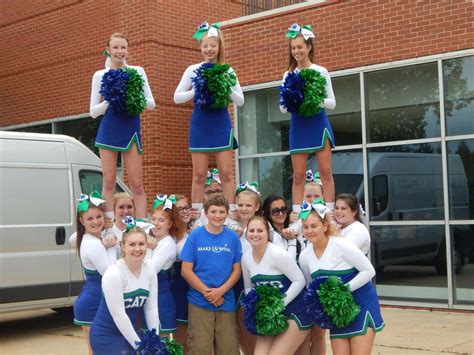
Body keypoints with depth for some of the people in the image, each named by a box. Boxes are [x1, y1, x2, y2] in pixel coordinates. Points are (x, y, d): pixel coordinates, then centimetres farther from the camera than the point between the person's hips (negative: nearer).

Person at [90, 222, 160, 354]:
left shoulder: (150, 271, -2)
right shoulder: (113, 274, -20)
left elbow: (151, 307, 1)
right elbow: (118, 314, -20)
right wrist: (138, 344, -16)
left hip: (129, 333, 6)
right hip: (106, 335, -6)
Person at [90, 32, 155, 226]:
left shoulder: (137, 71, 6)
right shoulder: (100, 75, 6)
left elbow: (151, 104, 6)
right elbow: (93, 111, 5)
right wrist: (109, 101, -14)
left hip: (131, 130, 0)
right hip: (109, 131, 0)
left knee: (136, 183, -2)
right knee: (109, 181, -1)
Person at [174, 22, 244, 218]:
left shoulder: (227, 71, 4)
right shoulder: (193, 69, 3)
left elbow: (240, 101, 3)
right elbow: (177, 97, 1)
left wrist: (227, 89, -14)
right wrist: (196, 92, -14)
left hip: (221, 124, 0)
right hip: (200, 124, 0)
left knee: (226, 173, -1)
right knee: (199, 174, 2)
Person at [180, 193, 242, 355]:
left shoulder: (232, 237, 3)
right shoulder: (195, 236, -2)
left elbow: (236, 270, 4)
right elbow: (186, 270, -4)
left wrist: (221, 290, -11)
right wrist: (207, 292, -10)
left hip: (226, 302, 2)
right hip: (199, 301, -1)